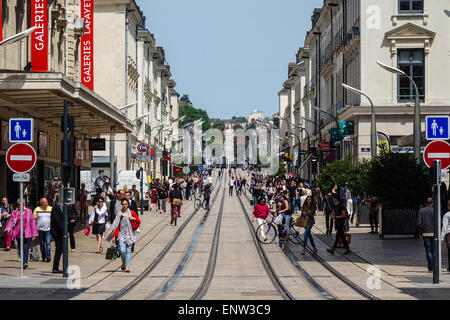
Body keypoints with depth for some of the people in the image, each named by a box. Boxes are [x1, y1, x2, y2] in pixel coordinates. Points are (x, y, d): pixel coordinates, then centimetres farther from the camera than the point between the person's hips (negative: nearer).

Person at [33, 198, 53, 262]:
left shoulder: (51, 209, 5)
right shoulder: (37, 209, 5)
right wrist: (35, 227, -5)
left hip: (48, 229, -1)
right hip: (40, 229, 1)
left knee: (48, 243, -14)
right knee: (42, 244, 8)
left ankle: (48, 257, -17)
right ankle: (43, 258, 17)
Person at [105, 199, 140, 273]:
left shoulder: (132, 213, 6)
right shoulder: (119, 214, 7)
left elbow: (139, 222, 11)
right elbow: (116, 225, 6)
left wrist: (134, 218, -11)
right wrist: (114, 236, 0)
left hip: (130, 234, 0)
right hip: (121, 234, 0)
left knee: (128, 251, -3)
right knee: (122, 250, -12)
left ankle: (127, 267, 1)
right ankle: (123, 263, 15)